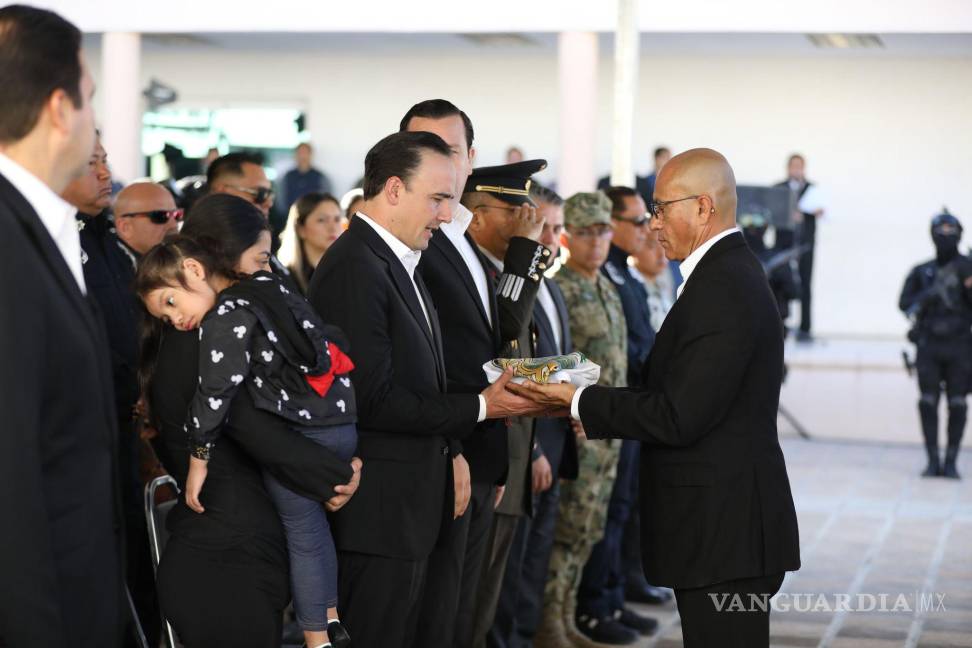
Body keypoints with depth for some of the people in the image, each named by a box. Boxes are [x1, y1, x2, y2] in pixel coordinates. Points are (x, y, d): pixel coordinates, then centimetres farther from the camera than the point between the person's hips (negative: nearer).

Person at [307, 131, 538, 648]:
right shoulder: (354, 269, -18)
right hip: (378, 509, -10)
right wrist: (479, 408, -16)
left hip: (411, 504, 10)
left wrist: (450, 450, 6)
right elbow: (373, 400, -22)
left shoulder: (399, 262, 15)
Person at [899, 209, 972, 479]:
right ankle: (933, 460, 1)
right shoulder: (922, 272, 11)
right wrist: (930, 294, -15)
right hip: (929, 345, 1)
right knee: (928, 402, -4)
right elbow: (905, 303, 1)